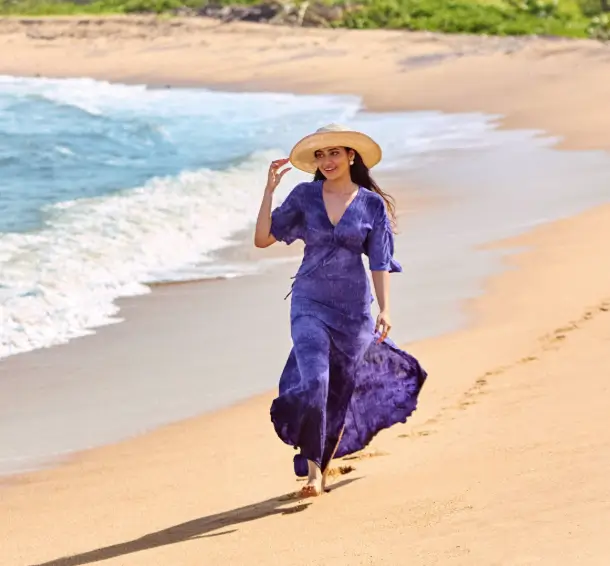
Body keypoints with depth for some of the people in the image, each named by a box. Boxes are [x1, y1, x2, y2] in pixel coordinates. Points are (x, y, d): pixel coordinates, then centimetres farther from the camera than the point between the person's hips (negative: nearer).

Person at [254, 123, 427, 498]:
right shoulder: (305, 196, 0)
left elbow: (380, 263, 1)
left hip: (353, 306, 1)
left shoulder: (372, 204, 0)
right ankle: (312, 471, -10)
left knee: (341, 390, 9)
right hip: (310, 302, -1)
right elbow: (263, 239, -2)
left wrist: (385, 309, -9)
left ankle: (325, 466, 28)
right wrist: (270, 190, -10)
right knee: (314, 382, -18)